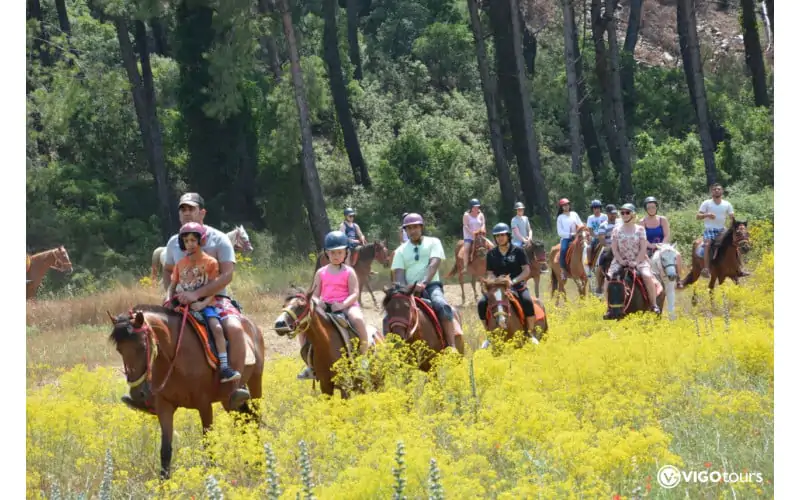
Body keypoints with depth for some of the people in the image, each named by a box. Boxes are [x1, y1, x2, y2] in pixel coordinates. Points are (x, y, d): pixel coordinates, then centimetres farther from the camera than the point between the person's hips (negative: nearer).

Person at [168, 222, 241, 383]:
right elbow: (172, 285, 16)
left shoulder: (210, 262, -1)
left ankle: (224, 367, -26)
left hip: (204, 305, -4)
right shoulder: (180, 264, 10)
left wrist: (203, 303, -20)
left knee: (216, 327, -26)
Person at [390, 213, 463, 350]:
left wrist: (424, 283, -28)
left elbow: (434, 265, -10)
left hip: (431, 286, -3)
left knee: (442, 306, -35)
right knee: (389, 317, -20)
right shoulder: (401, 251, 11)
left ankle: (452, 347, -36)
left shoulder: (433, 242, 6)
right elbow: (399, 275, 0)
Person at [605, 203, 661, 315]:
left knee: (647, 276, -29)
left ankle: (653, 305, -16)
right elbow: (614, 248, 3)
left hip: (638, 260, -2)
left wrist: (636, 262, -15)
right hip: (621, 260, 2)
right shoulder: (617, 230, 7)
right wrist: (620, 260, -12)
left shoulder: (640, 229, 3)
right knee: (609, 276, -22)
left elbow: (643, 248, -3)